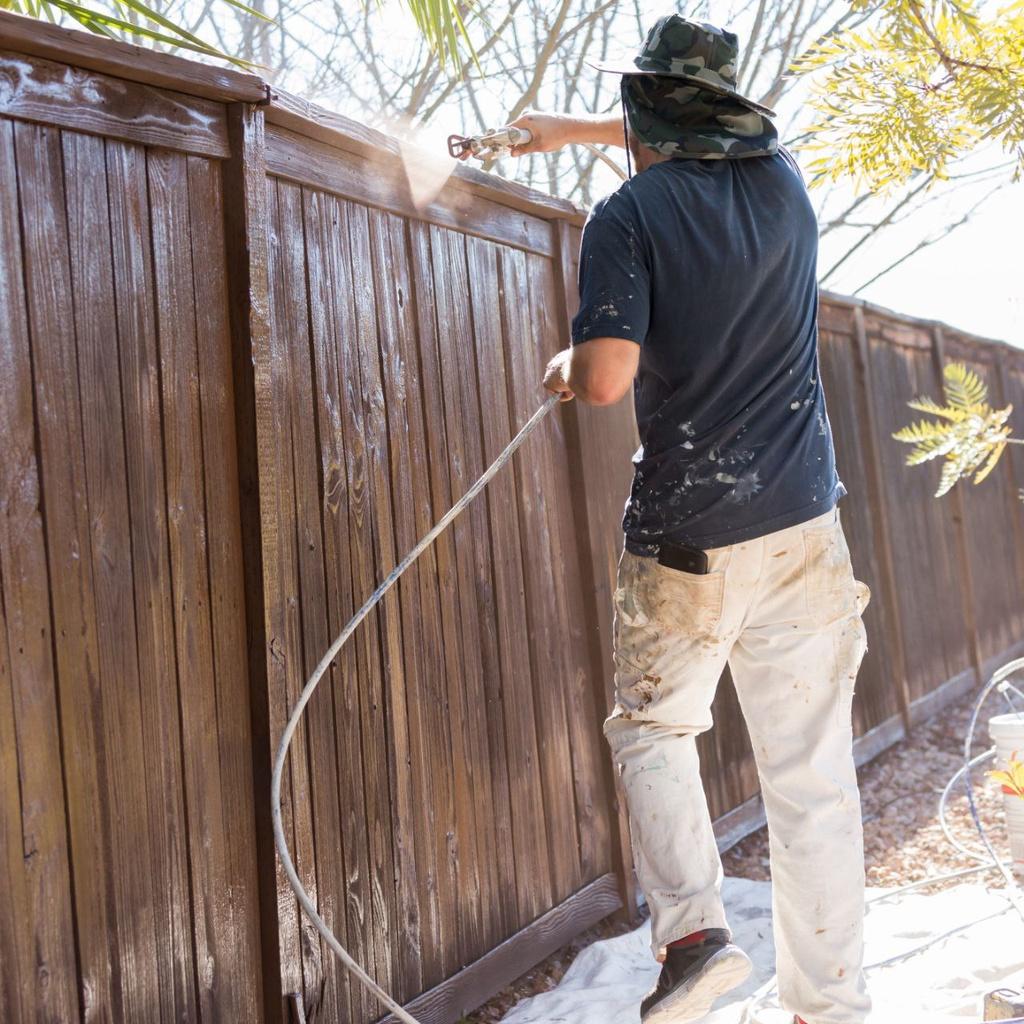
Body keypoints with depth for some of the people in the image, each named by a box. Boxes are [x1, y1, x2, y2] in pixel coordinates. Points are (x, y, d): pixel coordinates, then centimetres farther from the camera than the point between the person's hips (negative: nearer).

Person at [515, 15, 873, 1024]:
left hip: (683, 538, -3)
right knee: (811, 774, 6)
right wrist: (574, 129, 41)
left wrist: (564, 367, 7)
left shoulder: (628, 214, -6)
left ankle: (691, 927, 3)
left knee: (653, 729, 18)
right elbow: (704, 142, 33)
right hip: (803, 526, 4)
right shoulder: (779, 177, 10)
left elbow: (608, 377, -16)